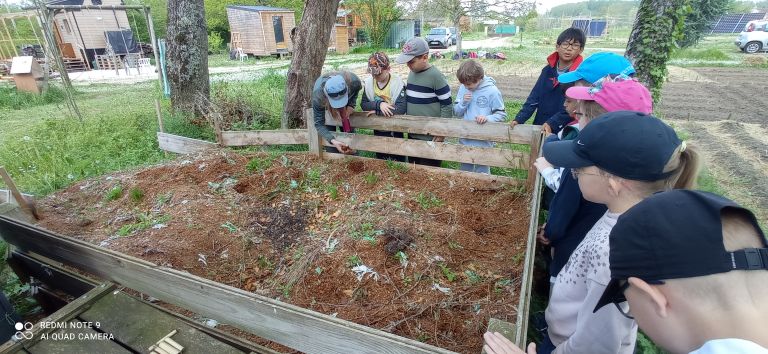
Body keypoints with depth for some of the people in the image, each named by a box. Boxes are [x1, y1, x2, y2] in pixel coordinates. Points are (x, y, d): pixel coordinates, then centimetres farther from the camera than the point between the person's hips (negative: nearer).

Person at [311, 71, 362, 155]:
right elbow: (319, 124, -33)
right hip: (325, 106, -2)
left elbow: (358, 88, -11)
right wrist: (333, 140, -47)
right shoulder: (318, 96, -42)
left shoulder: (353, 81, -39)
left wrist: (351, 105, -26)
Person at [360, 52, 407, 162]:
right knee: (380, 158, 21)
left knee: (398, 161, 11)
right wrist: (379, 104, -27)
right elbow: (363, 104, -8)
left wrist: (377, 112, -25)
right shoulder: (369, 82, -6)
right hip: (378, 129, 4)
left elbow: (401, 108, -30)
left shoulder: (397, 83, -20)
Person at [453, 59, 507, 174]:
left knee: (482, 173, 9)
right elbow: (457, 112, 6)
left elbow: (502, 115, -7)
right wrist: (463, 102, -13)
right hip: (465, 140, 4)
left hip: (483, 142, -4)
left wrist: (487, 118, -25)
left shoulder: (492, 91, -12)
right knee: (464, 170, 20)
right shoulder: (463, 88, -1)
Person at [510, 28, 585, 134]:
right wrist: (519, 119, -9)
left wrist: (551, 124, -26)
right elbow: (533, 98, 2)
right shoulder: (548, 70, 6)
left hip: (563, 131, -5)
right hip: (539, 127, 5)